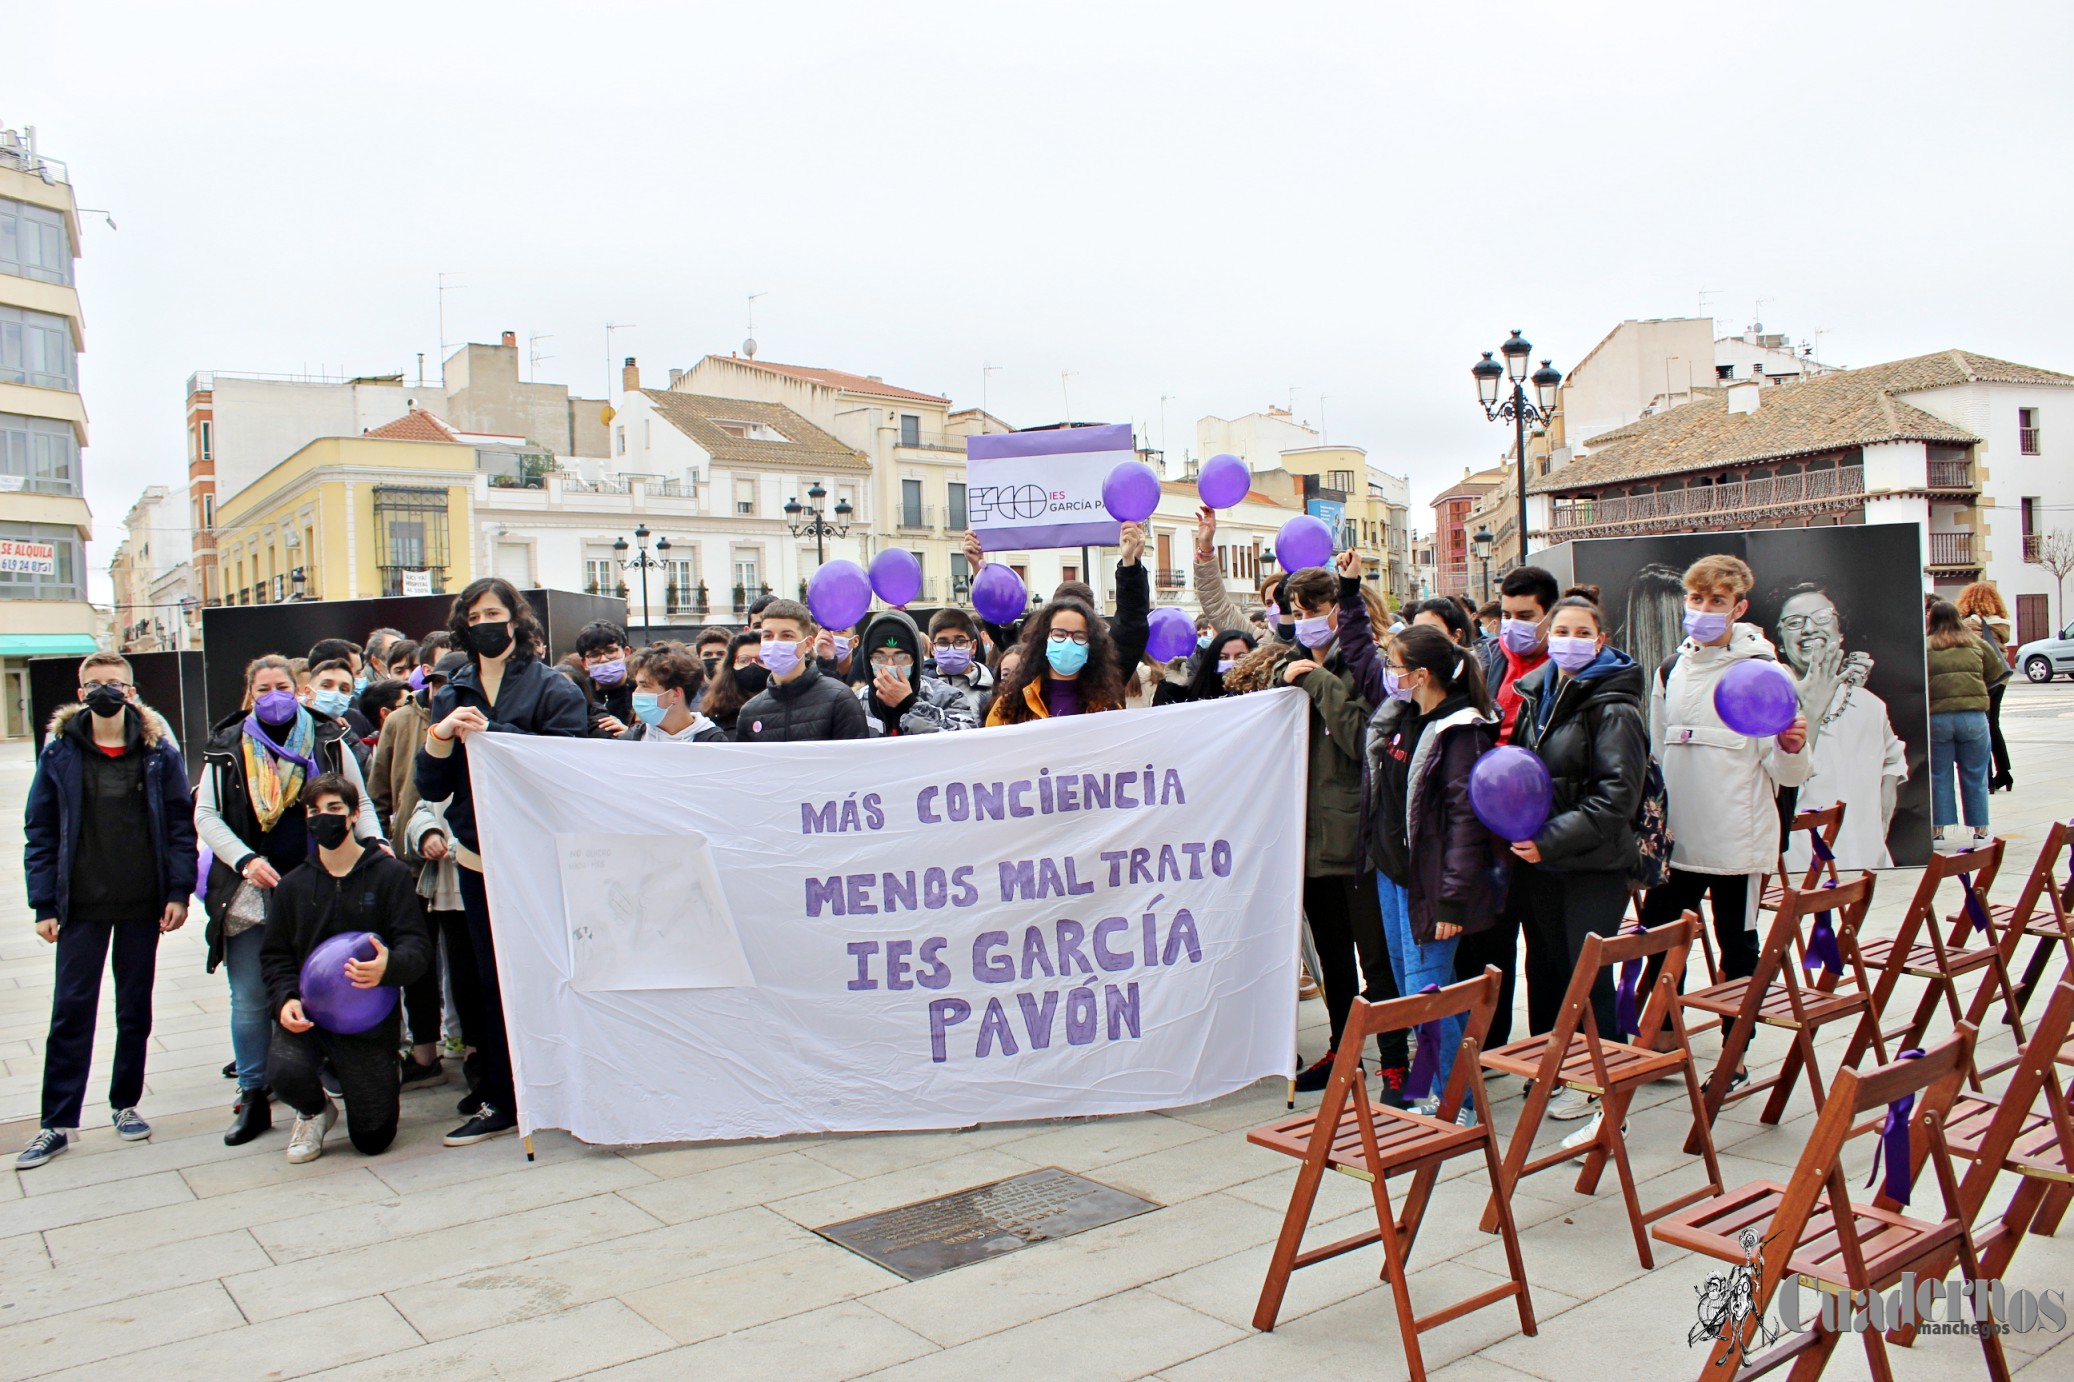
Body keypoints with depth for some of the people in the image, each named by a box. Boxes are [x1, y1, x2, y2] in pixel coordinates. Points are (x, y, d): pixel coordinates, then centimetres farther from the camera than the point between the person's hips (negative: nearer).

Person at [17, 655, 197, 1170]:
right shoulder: (59, 754, 0)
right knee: (71, 1011, 2)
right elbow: (39, 832, 2)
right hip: (82, 907, 0)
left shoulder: (159, 750, 0)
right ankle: (57, 1123, 10)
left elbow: (179, 823, 1)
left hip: (143, 905, 1)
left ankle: (125, 1105, 24)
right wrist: (44, 904, -4)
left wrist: (178, 892, -6)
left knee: (135, 1009, 11)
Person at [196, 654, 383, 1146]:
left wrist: (373, 842, -8)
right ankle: (252, 1099, 15)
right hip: (249, 895, 1)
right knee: (250, 1002, 4)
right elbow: (205, 815, 3)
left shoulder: (328, 742, 6)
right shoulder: (226, 749, 6)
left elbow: (360, 802, 10)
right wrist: (246, 860, -11)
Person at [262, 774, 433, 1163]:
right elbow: (275, 954, 10)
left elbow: (417, 946, -9)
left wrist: (389, 967, -32)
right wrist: (285, 999, -10)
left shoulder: (389, 875, -3)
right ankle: (315, 1110, 8)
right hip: (307, 1013, 2)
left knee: (374, 1140, -2)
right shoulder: (293, 884, 7)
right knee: (285, 1073, -31)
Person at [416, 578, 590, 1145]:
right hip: (477, 858, 5)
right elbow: (432, 788, 7)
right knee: (493, 977, 10)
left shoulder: (554, 688, -3)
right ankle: (501, 1100, 19)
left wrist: (490, 734, -17)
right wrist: (440, 735, -12)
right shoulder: (453, 695, 12)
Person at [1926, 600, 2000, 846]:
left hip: (1936, 717, -1)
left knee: (1939, 777, 9)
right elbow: (1996, 669, 17)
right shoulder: (1975, 643, 8)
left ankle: (1938, 831, 11)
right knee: (1975, 777, 13)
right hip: (1973, 716, 2)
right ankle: (1980, 830, 18)